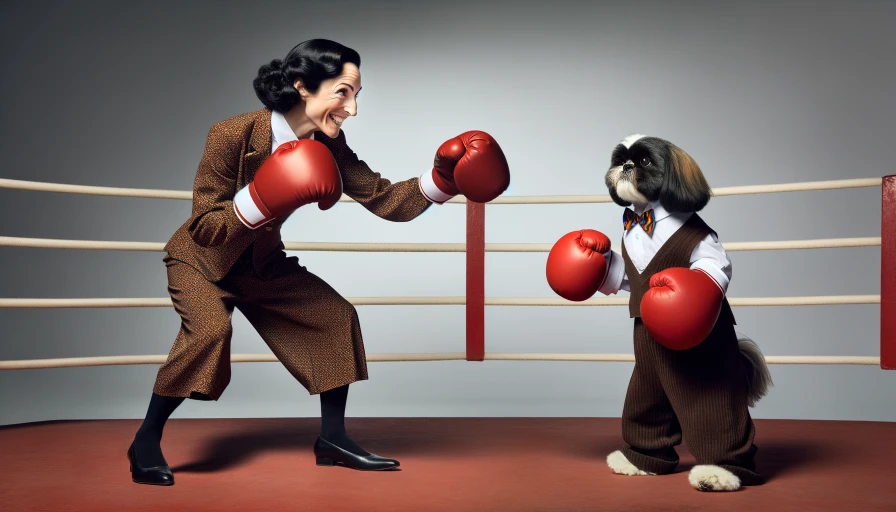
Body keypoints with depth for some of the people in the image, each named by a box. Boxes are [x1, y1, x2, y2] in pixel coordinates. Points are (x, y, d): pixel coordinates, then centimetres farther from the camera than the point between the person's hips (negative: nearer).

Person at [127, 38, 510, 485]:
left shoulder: (328, 147, -14)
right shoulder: (232, 135, -30)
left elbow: (386, 200, -14)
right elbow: (204, 227, -28)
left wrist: (443, 180, -29)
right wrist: (262, 199, -44)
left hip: (262, 262, 6)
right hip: (201, 260, -5)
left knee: (335, 315, -6)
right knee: (210, 329, -30)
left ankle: (332, 439, 6)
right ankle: (146, 441, -10)